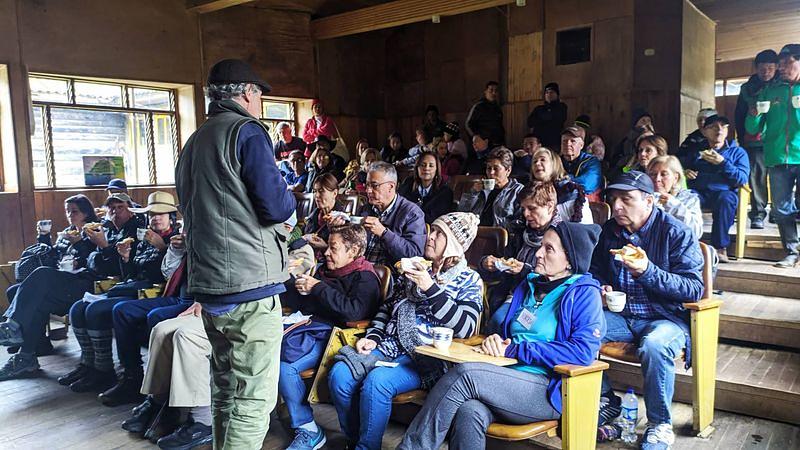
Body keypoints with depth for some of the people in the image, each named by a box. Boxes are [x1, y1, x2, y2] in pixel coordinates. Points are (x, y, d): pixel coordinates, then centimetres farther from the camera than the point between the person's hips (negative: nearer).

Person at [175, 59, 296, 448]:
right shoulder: (248, 131, -7)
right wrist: (291, 199, 6)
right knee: (254, 400, -3)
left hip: (208, 286, 9)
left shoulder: (192, 143, 19)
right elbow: (275, 208, -15)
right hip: (250, 286, -9)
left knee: (226, 393, 19)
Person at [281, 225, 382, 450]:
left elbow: (353, 311, -22)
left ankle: (308, 430, -11)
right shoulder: (325, 270, 20)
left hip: (332, 336, -8)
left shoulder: (365, 278, -3)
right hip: (313, 327, 8)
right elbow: (292, 301, 25)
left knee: (283, 366, -26)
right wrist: (298, 287, 1)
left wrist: (318, 288, -14)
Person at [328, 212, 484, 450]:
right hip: (390, 347, 6)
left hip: (426, 358, -5)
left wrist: (430, 288, -17)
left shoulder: (468, 280, 2)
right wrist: (373, 337, 5)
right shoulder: (415, 270, 18)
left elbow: (465, 328, -13)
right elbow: (387, 307, 23)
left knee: (376, 381, -31)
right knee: (339, 374, -17)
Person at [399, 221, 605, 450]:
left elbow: (583, 351, -13)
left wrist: (516, 349, -12)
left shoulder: (585, 293, 1)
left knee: (464, 373, -28)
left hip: (548, 392, -5)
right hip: (509, 379, 5)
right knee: (469, 412, -31)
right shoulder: (530, 284, 21)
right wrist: (495, 341, 1)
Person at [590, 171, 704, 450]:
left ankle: (660, 425, -13)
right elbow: (596, 272, 23)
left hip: (666, 318, -5)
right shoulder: (610, 231, 7)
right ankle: (605, 399, 1)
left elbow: (694, 289, -17)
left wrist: (647, 271, -29)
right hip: (620, 316, 5)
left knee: (654, 345, -38)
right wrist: (601, 288, 0)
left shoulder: (675, 232, -10)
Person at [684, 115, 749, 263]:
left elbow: (743, 179, 3)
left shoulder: (738, 152, 18)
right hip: (700, 193, 1)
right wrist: (685, 172, 4)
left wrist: (722, 162, -9)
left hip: (725, 193, -1)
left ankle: (720, 248, -33)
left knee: (725, 198, -38)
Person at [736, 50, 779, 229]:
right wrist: (742, 139, 5)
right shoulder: (747, 88, 9)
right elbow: (739, 116, 11)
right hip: (755, 142, 0)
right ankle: (758, 214, -2)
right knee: (756, 177, -5)